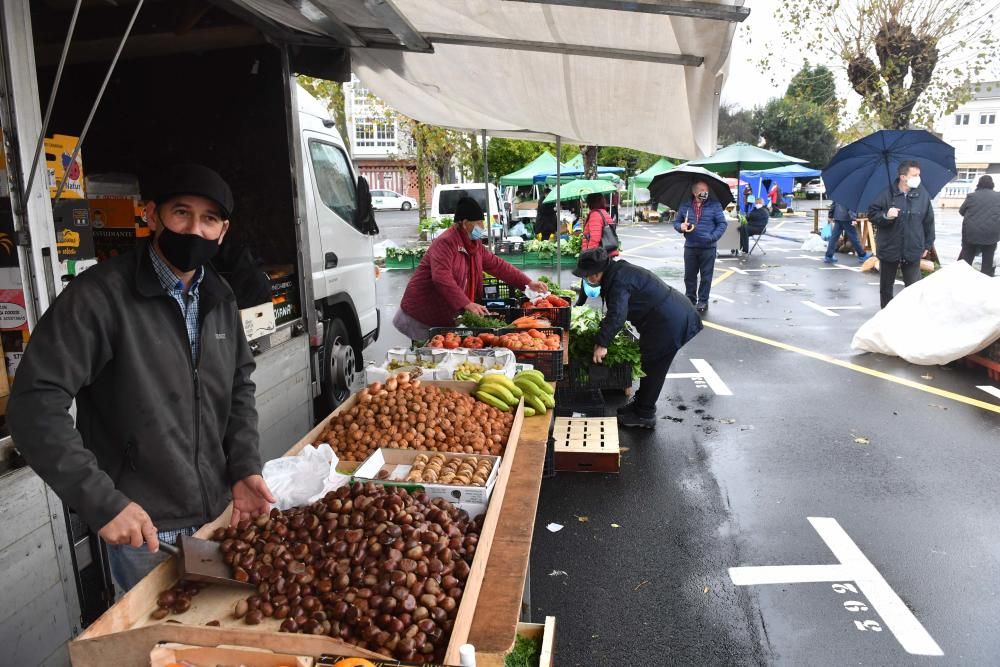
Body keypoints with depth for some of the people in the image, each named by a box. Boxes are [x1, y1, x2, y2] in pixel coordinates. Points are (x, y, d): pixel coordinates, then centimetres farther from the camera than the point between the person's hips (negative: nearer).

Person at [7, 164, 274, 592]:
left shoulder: (219, 298, 4)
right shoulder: (99, 296, -17)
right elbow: (36, 403, -20)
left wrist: (245, 467, -1)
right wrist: (100, 502, -23)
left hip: (220, 513, 6)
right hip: (143, 528, -6)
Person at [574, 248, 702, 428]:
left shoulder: (619, 281, -23)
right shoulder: (619, 271, 10)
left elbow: (617, 315, -34)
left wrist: (601, 343, -34)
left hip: (669, 323, -10)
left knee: (651, 368, 1)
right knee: (648, 364, 19)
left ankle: (644, 415, 13)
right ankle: (641, 405, 32)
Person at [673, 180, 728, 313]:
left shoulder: (714, 205, -1)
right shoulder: (685, 206, 5)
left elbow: (722, 224, -1)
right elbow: (676, 222, 12)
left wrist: (712, 237, -14)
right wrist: (681, 226, -11)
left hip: (708, 248, -2)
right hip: (690, 247, 2)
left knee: (706, 276, 3)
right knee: (689, 275, 10)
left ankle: (703, 301, 14)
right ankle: (690, 299, 24)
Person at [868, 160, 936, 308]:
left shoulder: (923, 197, 3)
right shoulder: (886, 194, -5)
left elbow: (929, 223, 9)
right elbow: (872, 214, -4)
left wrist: (927, 245, 10)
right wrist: (885, 216, -24)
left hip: (913, 251, 1)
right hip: (888, 250, -1)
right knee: (885, 287, 12)